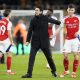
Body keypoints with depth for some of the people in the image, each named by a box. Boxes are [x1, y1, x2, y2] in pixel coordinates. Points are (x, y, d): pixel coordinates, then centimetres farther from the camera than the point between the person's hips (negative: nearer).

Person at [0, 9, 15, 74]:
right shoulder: (8, 22, -12)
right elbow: (9, 33, -16)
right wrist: (12, 41, -6)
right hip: (6, 40, -6)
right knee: (9, 54, 4)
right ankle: (9, 70, 6)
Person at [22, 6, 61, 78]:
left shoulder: (45, 18, -4)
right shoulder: (33, 20, 1)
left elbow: (52, 20, 13)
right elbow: (30, 31, 4)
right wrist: (28, 40, -1)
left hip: (44, 41, -1)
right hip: (35, 42, 1)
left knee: (49, 57, 9)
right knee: (31, 57, -7)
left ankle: (54, 71, 29)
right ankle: (29, 74, -5)